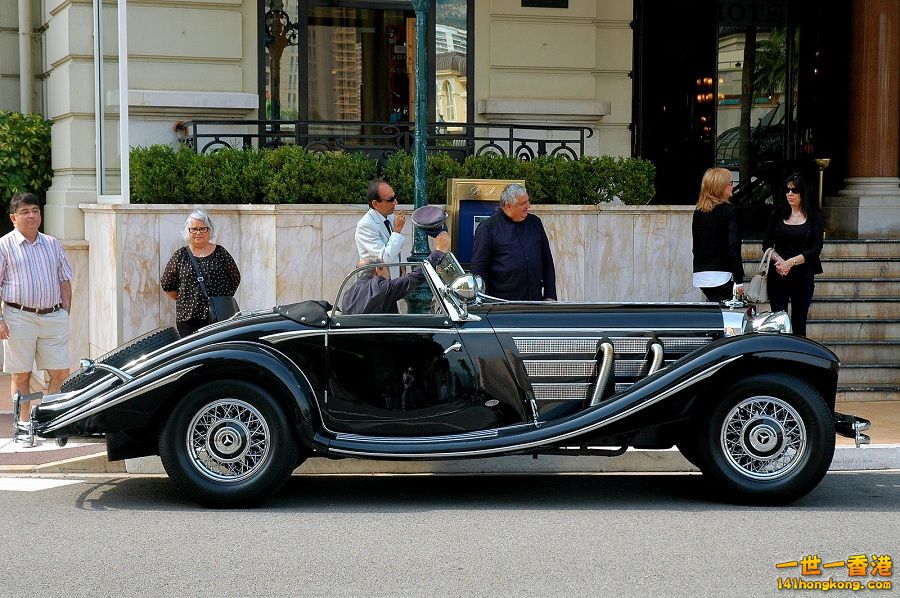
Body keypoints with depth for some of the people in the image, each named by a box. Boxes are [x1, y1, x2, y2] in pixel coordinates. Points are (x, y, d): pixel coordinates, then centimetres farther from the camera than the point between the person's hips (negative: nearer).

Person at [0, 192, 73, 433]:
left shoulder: (53, 245, 14)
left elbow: (65, 280, 18)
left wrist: (66, 313, 8)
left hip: (53, 317, 4)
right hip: (19, 317, -4)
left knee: (61, 372, 0)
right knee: (21, 375, 3)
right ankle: (24, 423, 12)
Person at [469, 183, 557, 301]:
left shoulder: (535, 223, 14)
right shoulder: (487, 228, -2)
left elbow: (547, 263, 18)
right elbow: (478, 269, -2)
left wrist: (550, 296, 12)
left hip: (535, 300, 5)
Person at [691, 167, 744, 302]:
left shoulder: (698, 211, 9)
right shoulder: (728, 210, -9)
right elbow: (733, 247, -13)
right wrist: (739, 280, -9)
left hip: (700, 276, 7)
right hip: (721, 275, -7)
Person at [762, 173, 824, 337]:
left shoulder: (815, 216, 2)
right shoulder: (778, 214, 9)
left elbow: (816, 249, -5)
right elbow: (766, 245, 7)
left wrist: (791, 262, -14)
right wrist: (779, 260, -11)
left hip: (803, 275, -2)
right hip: (777, 275, 2)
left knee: (799, 324, 0)